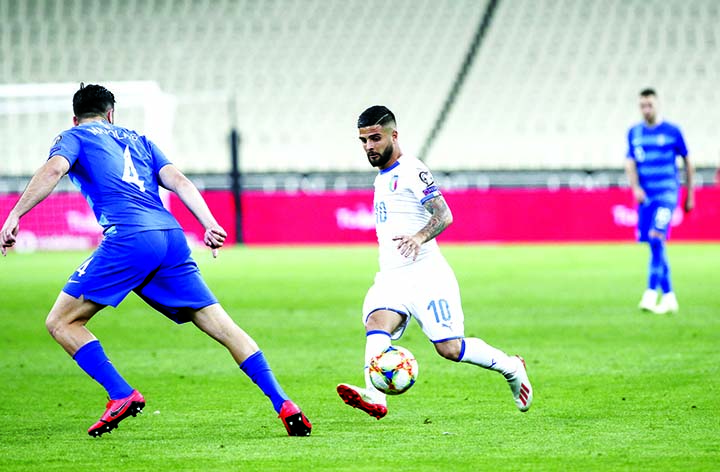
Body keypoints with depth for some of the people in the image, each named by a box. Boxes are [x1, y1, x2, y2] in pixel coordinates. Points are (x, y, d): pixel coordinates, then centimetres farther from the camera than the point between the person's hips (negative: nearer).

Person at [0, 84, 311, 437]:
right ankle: (283, 404, -2)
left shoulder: (72, 138, 16)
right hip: (171, 236, 5)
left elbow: (53, 170, -7)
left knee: (60, 322, 5)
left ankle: (121, 395, -8)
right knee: (223, 327, 7)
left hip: (128, 239, -5)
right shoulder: (136, 139, 30)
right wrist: (211, 225, 8)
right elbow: (178, 181, 17)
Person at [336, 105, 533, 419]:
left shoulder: (411, 171, -8)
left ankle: (510, 367, 18)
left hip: (425, 276, -7)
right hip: (391, 277, 7)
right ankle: (375, 397, -47)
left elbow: (443, 215, -20)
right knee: (377, 322, -24)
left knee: (449, 348, -10)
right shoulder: (382, 177, 19)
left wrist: (419, 237, -38)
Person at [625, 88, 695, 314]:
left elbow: (688, 163, 7)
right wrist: (635, 188, -14)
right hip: (645, 196, 4)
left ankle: (651, 292, -21)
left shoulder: (672, 132, 0)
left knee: (656, 239, -20)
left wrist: (690, 195, 7)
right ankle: (668, 296, 13)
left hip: (667, 194, -4)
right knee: (656, 246, 5)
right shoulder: (634, 133, 9)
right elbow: (630, 163, 4)